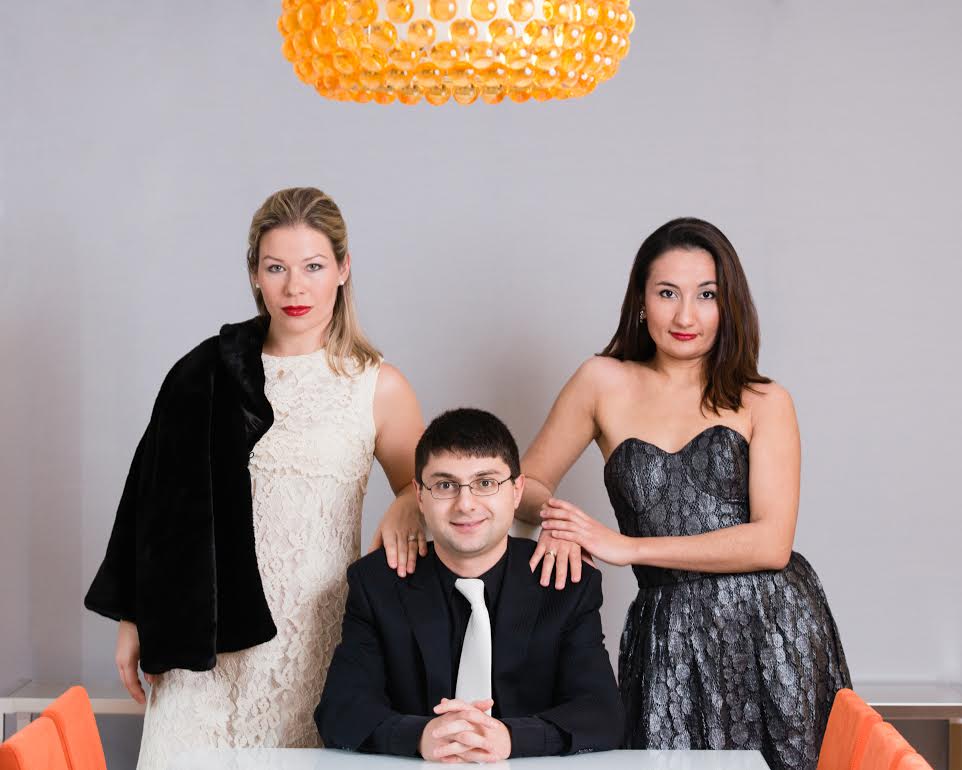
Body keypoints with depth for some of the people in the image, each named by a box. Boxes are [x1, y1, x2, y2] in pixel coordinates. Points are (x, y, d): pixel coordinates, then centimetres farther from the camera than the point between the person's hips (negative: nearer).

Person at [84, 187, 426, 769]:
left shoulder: (378, 387, 1)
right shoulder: (207, 375, 5)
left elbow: (426, 491, 13)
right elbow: (159, 501, 10)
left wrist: (407, 508, -11)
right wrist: (134, 622, 9)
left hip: (318, 637, -1)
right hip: (209, 638, 2)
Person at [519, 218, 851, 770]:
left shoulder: (764, 402, 4)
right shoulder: (605, 383, 7)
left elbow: (772, 543, -7)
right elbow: (526, 485, 12)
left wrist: (628, 547, -12)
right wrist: (555, 518, -13)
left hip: (771, 624, 0)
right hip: (668, 634, 0)